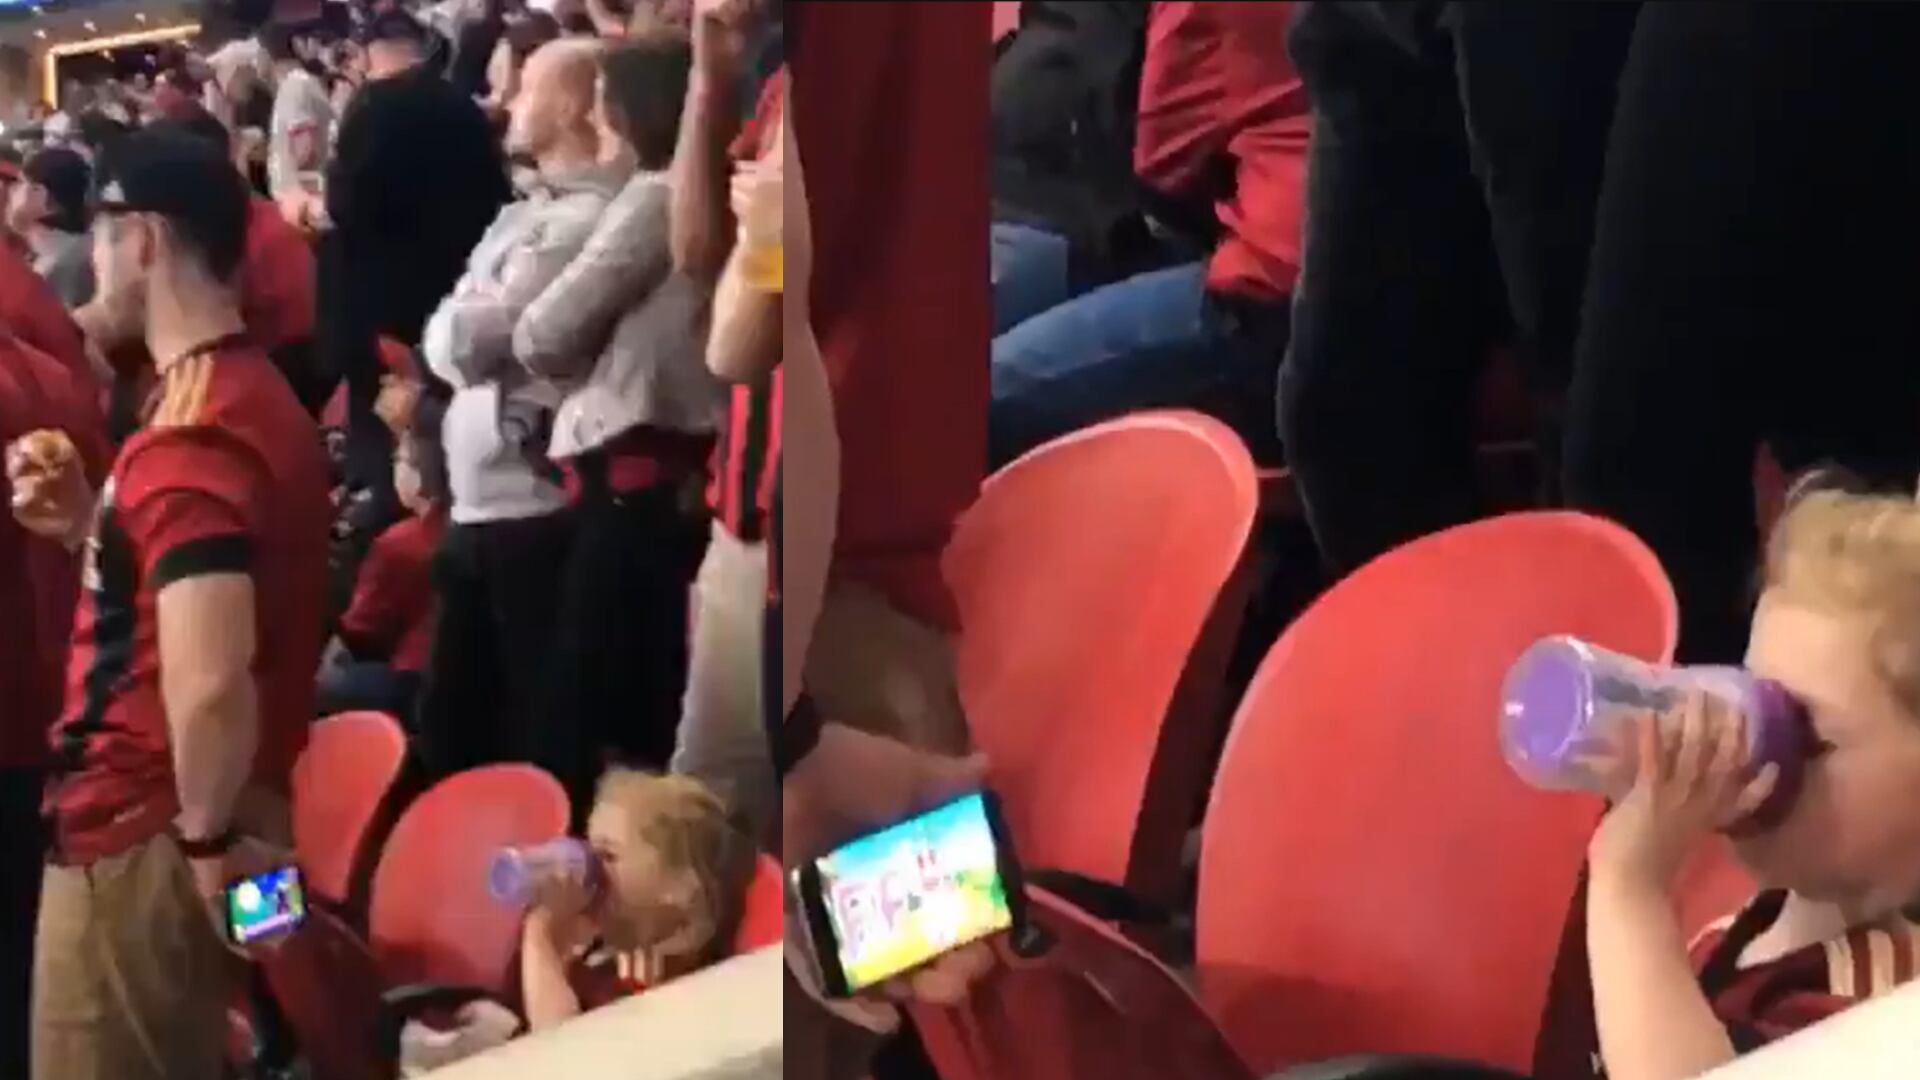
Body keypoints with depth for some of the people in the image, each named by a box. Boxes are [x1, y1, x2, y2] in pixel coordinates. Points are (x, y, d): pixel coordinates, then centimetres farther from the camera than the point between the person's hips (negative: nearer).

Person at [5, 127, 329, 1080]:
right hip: (205, 819, 9)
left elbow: (209, 683, -32)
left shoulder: (187, 435, -22)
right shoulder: (253, 394, 9)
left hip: (145, 837, -9)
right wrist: (90, 526, 8)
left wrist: (206, 839, -18)